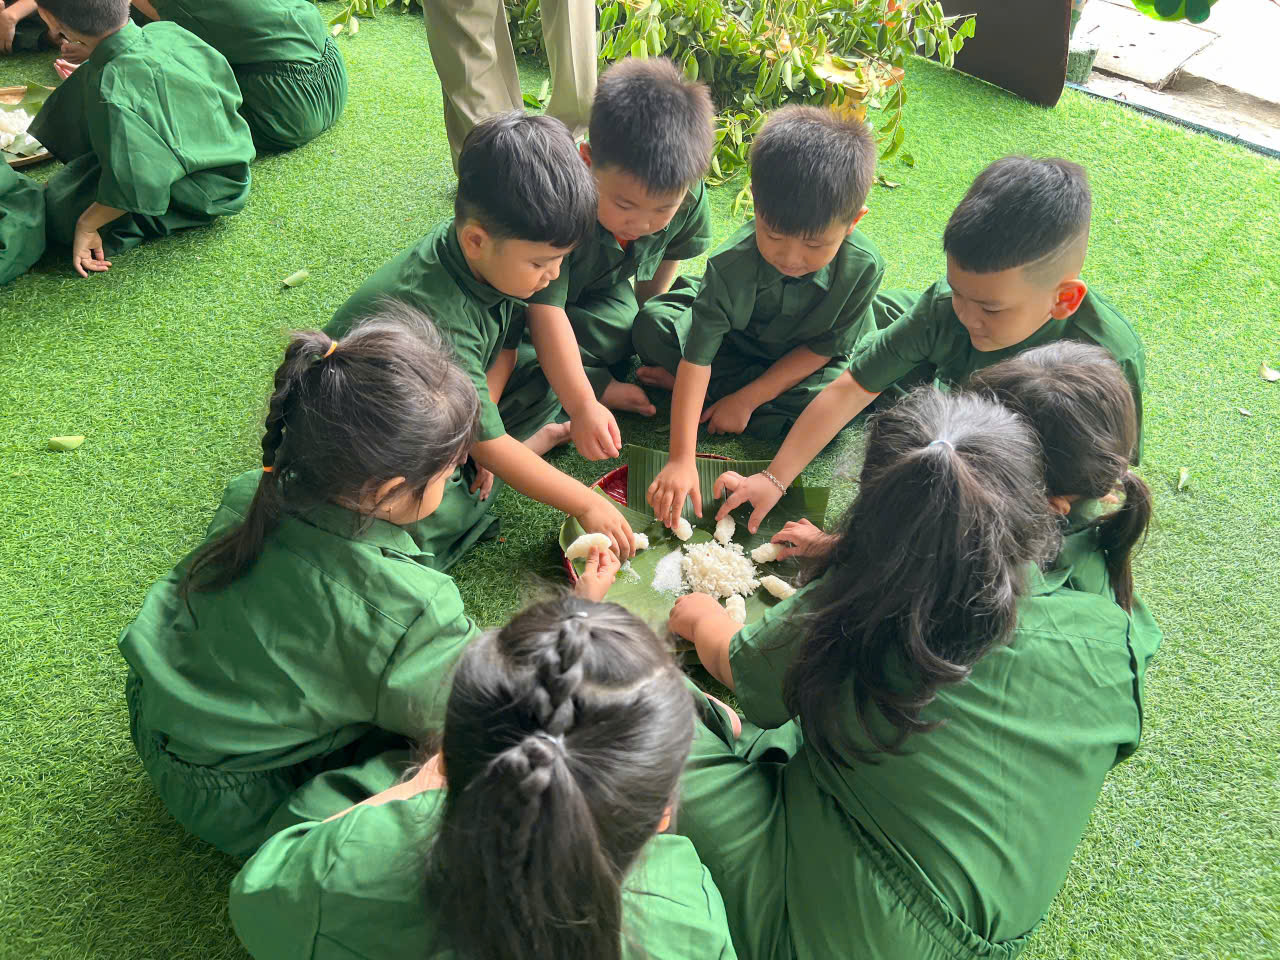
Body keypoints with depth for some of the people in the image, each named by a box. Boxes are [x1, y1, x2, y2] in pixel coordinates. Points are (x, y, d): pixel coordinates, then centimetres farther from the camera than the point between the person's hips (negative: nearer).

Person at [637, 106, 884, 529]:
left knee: (835, 404, -32)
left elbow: (821, 349, -17)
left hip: (802, 364, 3)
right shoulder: (732, 264, -33)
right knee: (652, 325, -21)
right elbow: (697, 355, -36)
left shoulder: (864, 266, -28)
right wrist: (681, 459, -43)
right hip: (737, 347, -2)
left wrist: (746, 399, -23)